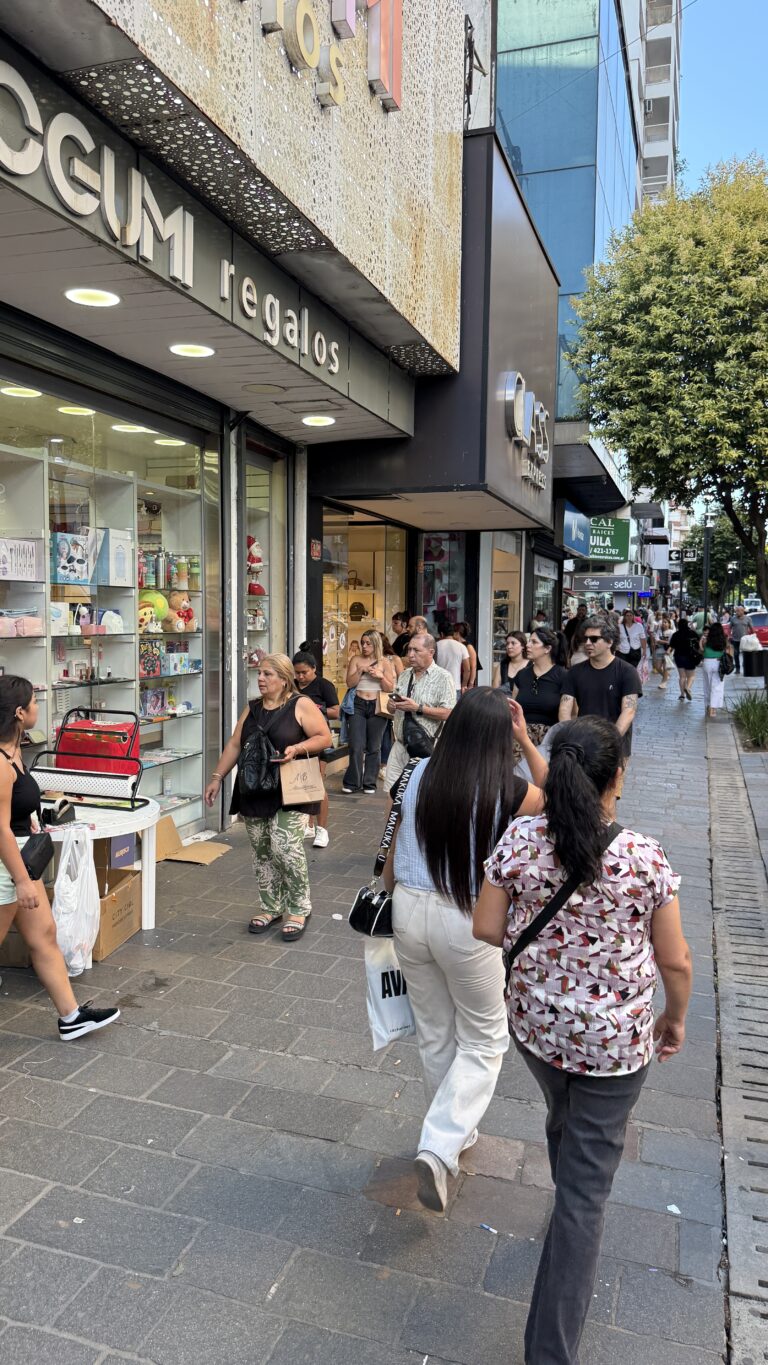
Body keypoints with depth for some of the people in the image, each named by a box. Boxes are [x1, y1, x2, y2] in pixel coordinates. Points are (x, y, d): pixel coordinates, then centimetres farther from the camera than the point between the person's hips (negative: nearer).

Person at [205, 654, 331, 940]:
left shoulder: (301, 705, -5)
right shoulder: (251, 709, 12)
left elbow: (324, 737, -7)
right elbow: (234, 745, 13)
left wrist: (297, 749, -22)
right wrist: (217, 777, 7)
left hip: (288, 792, -6)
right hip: (254, 792, 6)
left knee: (285, 847, -13)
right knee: (262, 852, 9)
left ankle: (298, 908, 4)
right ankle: (271, 907, 22)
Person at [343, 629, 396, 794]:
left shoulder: (384, 663, 6)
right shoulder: (356, 660, 9)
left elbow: (390, 688, 3)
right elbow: (349, 683, 0)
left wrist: (381, 676, -13)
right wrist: (361, 670, -12)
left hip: (377, 707, 0)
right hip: (358, 706, 0)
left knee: (374, 747, 3)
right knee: (356, 746, -5)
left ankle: (370, 783, 12)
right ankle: (352, 782, 5)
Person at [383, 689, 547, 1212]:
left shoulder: (421, 775, -5)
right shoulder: (504, 789, -16)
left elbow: (393, 857, 5)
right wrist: (527, 741, 3)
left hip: (410, 910, 5)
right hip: (467, 921, -4)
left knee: (434, 1034, 22)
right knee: (483, 1041, 16)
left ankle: (454, 1133, 42)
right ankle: (439, 1148, 3)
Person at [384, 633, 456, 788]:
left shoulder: (443, 677, -8)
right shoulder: (404, 675, 13)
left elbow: (449, 713, -17)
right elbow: (393, 708, 22)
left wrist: (418, 708, -20)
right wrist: (392, 706, -1)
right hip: (400, 745, 6)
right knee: (392, 792, 6)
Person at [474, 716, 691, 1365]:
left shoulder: (519, 841, -16)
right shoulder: (645, 857, -20)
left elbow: (487, 930, -9)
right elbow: (675, 960, -11)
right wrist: (675, 1017, 8)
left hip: (535, 1024, 3)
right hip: (615, 1041, -3)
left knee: (564, 1119, 33)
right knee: (587, 1186, 11)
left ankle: (574, 1211, 63)